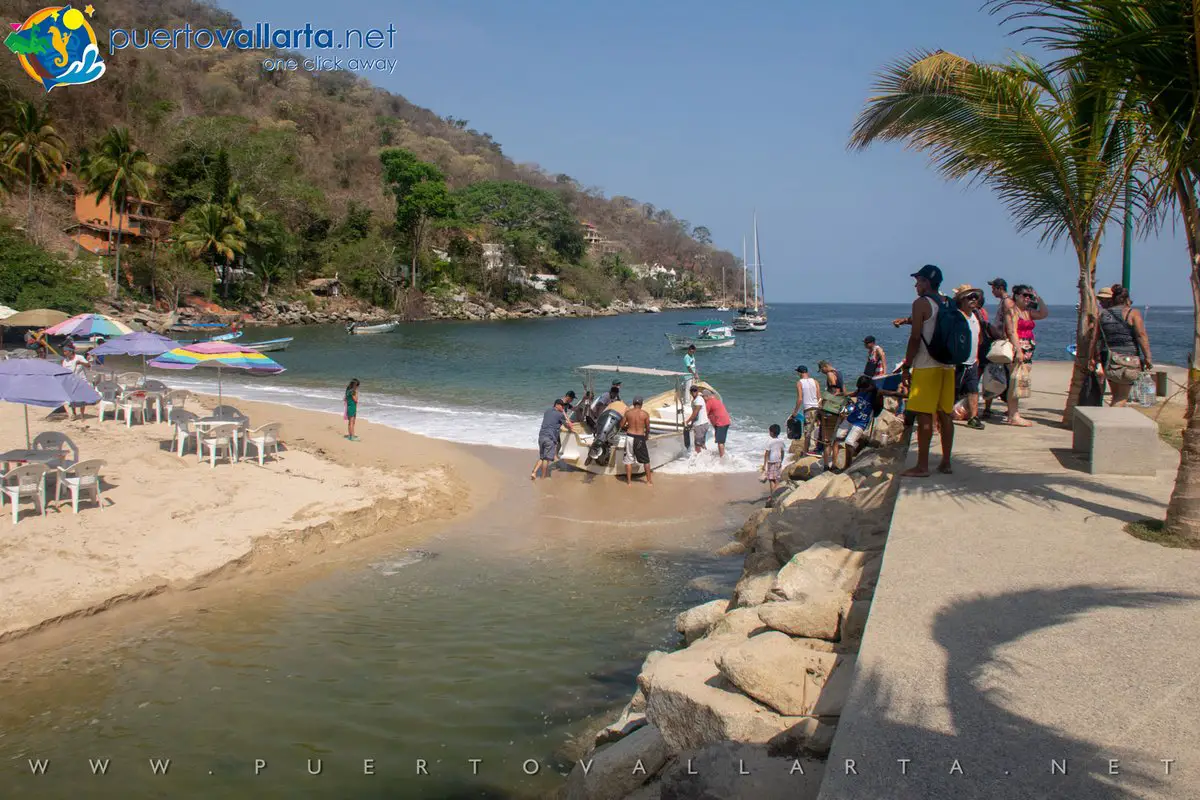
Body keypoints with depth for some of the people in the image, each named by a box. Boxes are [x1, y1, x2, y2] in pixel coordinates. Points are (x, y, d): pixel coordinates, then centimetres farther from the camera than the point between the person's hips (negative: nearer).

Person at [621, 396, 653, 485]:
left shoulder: (628, 413, -1)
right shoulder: (645, 414, -6)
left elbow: (622, 426, 4)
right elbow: (648, 428, -1)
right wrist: (647, 434, 20)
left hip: (629, 437, 1)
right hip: (640, 438, -1)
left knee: (628, 460, 11)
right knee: (646, 461, 13)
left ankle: (629, 481, 13)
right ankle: (649, 481, 17)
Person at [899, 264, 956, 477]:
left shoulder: (921, 303, -8)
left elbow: (915, 337, -13)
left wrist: (906, 367, -8)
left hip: (926, 366, -8)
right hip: (947, 366, 8)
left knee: (924, 416, -6)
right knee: (944, 415, 10)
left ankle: (922, 466, -4)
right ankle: (945, 463, 14)